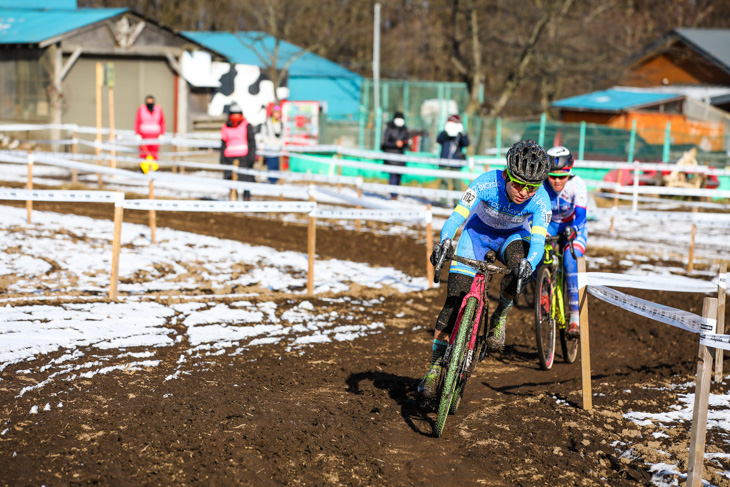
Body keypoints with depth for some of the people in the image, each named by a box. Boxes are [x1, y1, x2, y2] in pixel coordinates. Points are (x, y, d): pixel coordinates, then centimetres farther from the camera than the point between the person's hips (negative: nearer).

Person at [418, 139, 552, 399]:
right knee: (455, 299, -12)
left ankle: (500, 316, -9)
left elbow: (538, 241, -38)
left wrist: (529, 262, -60)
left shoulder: (540, 200, -30)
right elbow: (456, 217, -36)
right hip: (478, 230, 0)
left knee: (520, 265, -36)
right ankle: (435, 365, -2)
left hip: (512, 235, 1)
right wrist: (444, 241, -56)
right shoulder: (487, 183, -33)